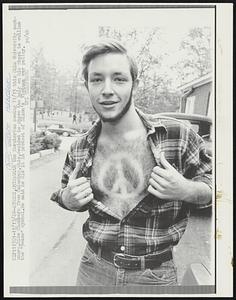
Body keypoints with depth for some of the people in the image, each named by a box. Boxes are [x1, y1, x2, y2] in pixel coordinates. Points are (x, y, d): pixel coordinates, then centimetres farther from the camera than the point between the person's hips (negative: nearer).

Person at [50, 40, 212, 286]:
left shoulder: (177, 135, -14)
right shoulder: (79, 150, -4)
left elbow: (211, 183, -3)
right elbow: (65, 194, 13)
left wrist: (185, 190, -23)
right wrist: (68, 200, -10)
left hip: (155, 275, -1)